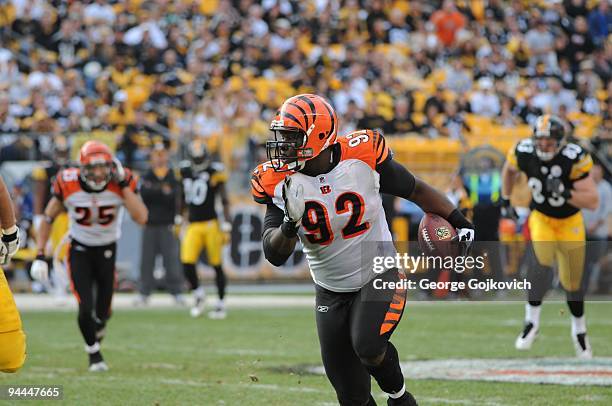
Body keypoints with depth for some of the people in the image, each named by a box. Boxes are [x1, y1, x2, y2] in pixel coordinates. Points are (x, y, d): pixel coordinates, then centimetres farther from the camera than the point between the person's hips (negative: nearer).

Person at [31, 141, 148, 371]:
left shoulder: (122, 183, -19)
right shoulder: (68, 184, -19)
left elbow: (141, 218, -30)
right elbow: (48, 219, -6)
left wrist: (124, 185, -31)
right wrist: (40, 256, -10)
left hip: (107, 251, 1)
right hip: (79, 251, -1)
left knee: (102, 313, 4)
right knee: (86, 308, -13)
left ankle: (97, 333, 42)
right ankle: (94, 354, 13)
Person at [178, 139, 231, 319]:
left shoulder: (215, 172, -6)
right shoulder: (185, 171, 8)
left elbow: (224, 201, -5)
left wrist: (226, 225, -10)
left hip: (210, 224, -4)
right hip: (192, 225, 4)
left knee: (216, 265, 2)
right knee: (187, 263, -8)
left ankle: (221, 304, 12)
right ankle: (197, 293, 18)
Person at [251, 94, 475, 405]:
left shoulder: (362, 157, -17)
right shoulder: (280, 183, -11)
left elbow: (415, 190, 0)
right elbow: (275, 256, -13)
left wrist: (458, 222, -4)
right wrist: (289, 225, -33)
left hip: (379, 277, -3)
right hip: (331, 294, 3)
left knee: (368, 348, -29)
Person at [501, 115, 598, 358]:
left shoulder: (574, 159, -28)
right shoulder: (524, 153, -19)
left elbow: (592, 202, -27)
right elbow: (509, 169, 8)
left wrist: (565, 193, -40)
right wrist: (505, 199, 8)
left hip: (570, 221, -1)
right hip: (541, 218, 1)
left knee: (572, 281, 6)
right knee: (543, 259, -29)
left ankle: (579, 331, 32)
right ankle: (532, 322, -19)